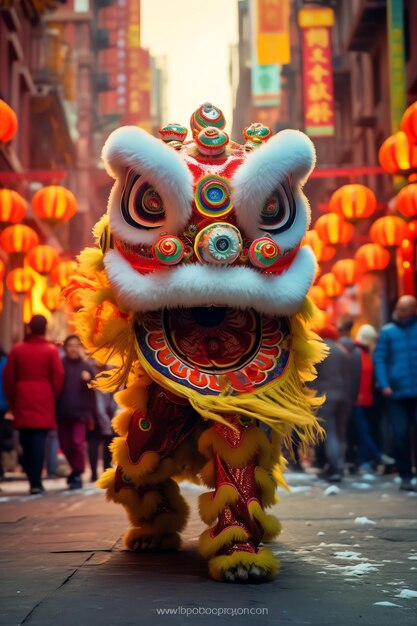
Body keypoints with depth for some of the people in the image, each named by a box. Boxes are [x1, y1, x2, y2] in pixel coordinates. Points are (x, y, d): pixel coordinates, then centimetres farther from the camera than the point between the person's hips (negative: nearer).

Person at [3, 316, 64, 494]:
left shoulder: (17, 350, 3)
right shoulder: (51, 350, -4)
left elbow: (8, 377, 4)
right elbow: (58, 376, -7)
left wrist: (11, 400, 14)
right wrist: (53, 397, 7)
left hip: (22, 402, 2)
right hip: (43, 402, -2)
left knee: (26, 443, 11)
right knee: (39, 442, -3)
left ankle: (32, 479, 14)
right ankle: (36, 482, -8)